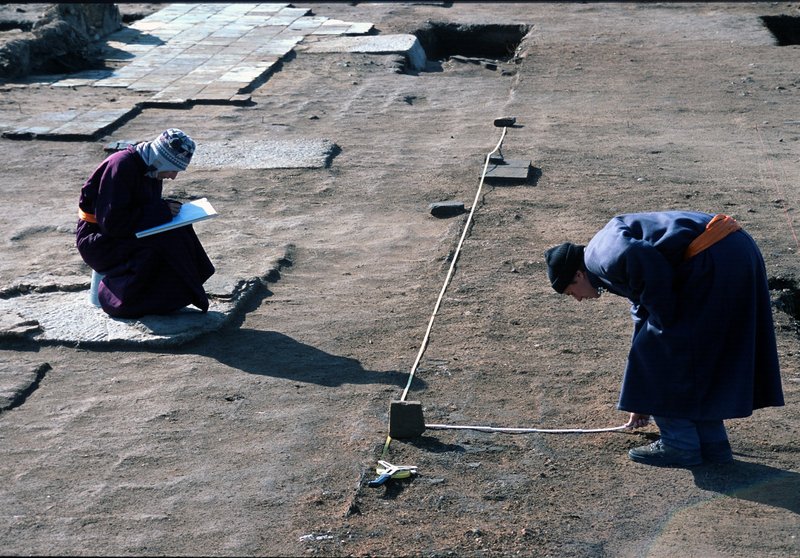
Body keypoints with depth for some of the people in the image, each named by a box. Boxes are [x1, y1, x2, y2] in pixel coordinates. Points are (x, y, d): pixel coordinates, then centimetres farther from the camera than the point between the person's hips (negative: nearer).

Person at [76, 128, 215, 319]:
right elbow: (112, 222, -28)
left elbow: (148, 209, 14)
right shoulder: (121, 166, -24)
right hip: (98, 240, -8)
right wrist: (161, 211, -25)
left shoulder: (149, 169, 4)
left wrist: (168, 207, -8)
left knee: (177, 230, -12)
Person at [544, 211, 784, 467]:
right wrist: (642, 401, 40)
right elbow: (643, 315, 34)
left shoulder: (601, 257, -2)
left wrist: (665, 322, -9)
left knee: (662, 350, 2)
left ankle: (680, 445, 11)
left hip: (711, 263, -10)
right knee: (699, 359, 20)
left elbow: (648, 261, -24)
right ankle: (712, 443, 26)